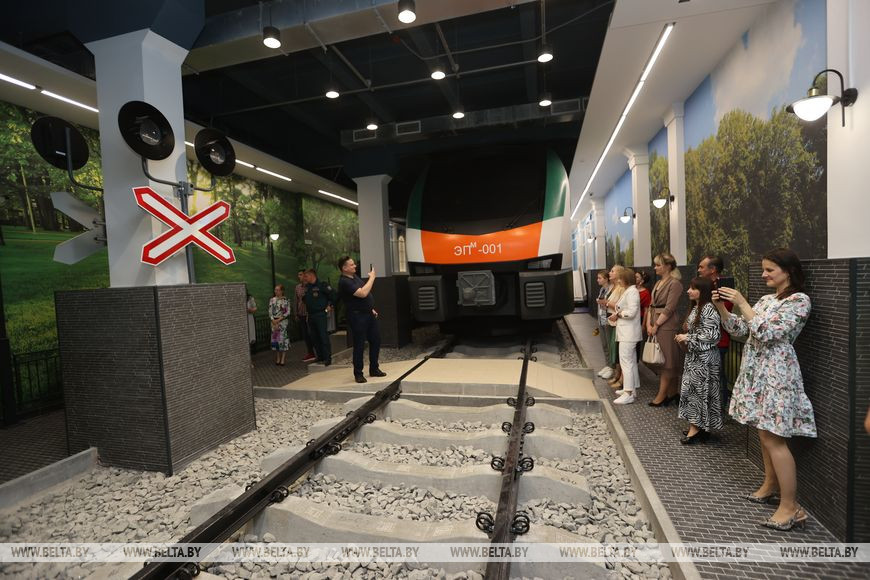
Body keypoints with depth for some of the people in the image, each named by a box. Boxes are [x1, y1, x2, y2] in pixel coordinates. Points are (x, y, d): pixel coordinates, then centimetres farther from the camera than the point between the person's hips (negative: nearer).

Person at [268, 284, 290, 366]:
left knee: (284, 340, -4)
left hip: (283, 322, -3)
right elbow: (270, 312, 4)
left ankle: (283, 360, 2)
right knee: (276, 339, 6)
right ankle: (278, 359, 16)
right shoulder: (272, 300, 7)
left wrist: (278, 320, -13)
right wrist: (274, 321, -9)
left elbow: (288, 312, -7)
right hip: (274, 322, 3)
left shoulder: (286, 300, -2)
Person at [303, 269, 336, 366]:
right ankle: (320, 357, 21)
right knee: (314, 337, 11)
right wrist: (307, 308, 14)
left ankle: (328, 358, 0)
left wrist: (330, 306, -6)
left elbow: (334, 294, -12)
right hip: (310, 316, 8)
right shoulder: (306, 287, 11)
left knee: (323, 336, -7)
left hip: (320, 314, -7)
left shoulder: (322, 285, -10)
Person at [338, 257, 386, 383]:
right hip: (357, 316, -9)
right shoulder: (344, 282, -17)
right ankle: (358, 374, 13)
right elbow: (362, 293, -26)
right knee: (359, 345, 0)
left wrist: (372, 309, 17)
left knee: (376, 340, 12)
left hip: (369, 313, 9)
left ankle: (374, 369, 25)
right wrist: (372, 278, -17)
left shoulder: (355, 276, 13)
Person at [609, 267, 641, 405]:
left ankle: (628, 394, -9)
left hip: (628, 333, -11)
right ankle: (632, 388, 26)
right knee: (631, 361, 16)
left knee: (625, 361, -11)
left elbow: (631, 312, -23)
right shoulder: (627, 291, 17)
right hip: (626, 332, 11)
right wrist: (617, 313, 1)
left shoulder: (632, 292, -15)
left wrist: (617, 314, -10)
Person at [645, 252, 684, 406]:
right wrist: (648, 324, 0)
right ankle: (673, 391, 24)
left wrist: (656, 326, -13)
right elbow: (651, 305, 12)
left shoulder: (674, 283, -11)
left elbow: (669, 309, -16)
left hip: (667, 326, -8)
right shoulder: (658, 283, 15)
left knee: (667, 361, -1)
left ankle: (662, 395, 5)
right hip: (655, 326, 9)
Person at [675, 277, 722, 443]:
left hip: (704, 358, -9)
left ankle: (697, 428, 9)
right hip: (694, 355, 9)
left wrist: (688, 338, -18)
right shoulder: (696, 307, 12)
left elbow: (712, 335, -22)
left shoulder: (709, 309, -17)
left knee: (699, 390, -2)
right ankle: (696, 426, 21)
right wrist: (685, 338, 6)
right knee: (691, 389, 11)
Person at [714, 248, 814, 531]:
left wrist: (741, 303, -20)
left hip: (776, 372, -8)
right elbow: (739, 330, 11)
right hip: (755, 369, 8)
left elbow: (766, 332, -21)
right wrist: (721, 307, -3)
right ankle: (771, 484, 32)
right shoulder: (767, 299, 13)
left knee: (773, 438, -6)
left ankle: (791, 507, 4)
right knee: (764, 433, 17)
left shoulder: (799, 300, -11)